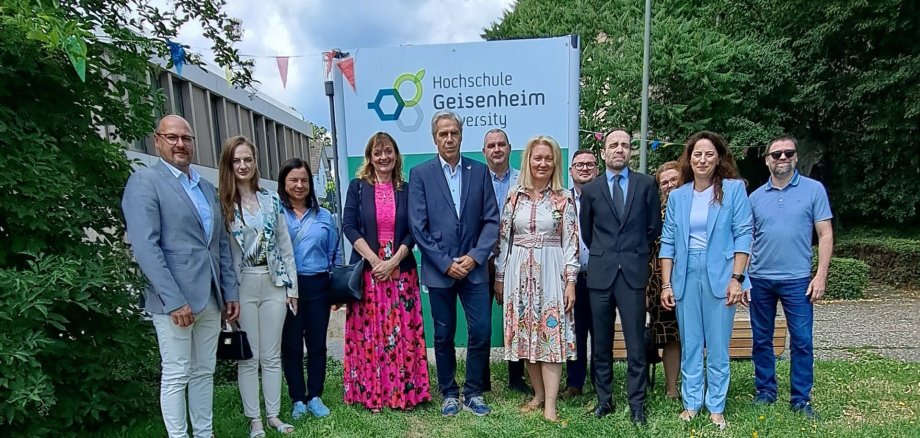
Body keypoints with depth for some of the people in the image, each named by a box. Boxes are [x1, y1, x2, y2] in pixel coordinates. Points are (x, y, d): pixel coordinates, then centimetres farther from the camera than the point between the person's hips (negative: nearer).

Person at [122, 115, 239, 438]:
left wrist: (231, 292, 10)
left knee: (204, 372, 14)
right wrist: (174, 300, -20)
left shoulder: (207, 188, 15)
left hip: (210, 298, 7)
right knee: (176, 375, 5)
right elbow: (145, 247, -15)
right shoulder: (144, 182, -6)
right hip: (174, 298, -6)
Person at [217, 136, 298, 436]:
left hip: (274, 283, 3)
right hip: (242, 286, -2)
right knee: (249, 357, 7)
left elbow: (285, 246, 8)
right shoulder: (222, 204, -3)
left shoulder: (271, 200, 6)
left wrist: (292, 286, 5)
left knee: (272, 355, 11)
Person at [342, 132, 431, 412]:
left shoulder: (406, 190, 6)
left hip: (401, 271, 1)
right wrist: (374, 260, -14)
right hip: (367, 270, -1)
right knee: (368, 333, 3)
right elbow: (349, 226, -5)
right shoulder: (358, 187, 3)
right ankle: (370, 392, 17)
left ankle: (404, 390, 18)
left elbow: (413, 231, 1)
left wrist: (393, 262, -12)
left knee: (402, 331, 4)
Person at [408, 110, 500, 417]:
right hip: (439, 270, -1)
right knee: (443, 336, 10)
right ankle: (449, 393, 28)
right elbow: (418, 227, -6)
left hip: (474, 266, 1)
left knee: (481, 332, 2)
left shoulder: (480, 171, 4)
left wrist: (475, 256, -10)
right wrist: (445, 263, -11)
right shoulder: (420, 174, -1)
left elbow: (491, 220, 2)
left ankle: (474, 392, 22)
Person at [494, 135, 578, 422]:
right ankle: (538, 395, 23)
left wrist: (571, 282, -7)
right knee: (525, 335, 8)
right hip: (519, 272, 3)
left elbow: (570, 243, -2)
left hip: (551, 272, -3)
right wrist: (499, 277, 6)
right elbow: (504, 239, 7)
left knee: (551, 334, -2)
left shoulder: (564, 198, -1)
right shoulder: (514, 196, 5)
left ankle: (550, 404, 5)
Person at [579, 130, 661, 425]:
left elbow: (654, 227, 9)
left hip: (633, 273, -1)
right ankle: (604, 399, 22)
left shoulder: (646, 184, 4)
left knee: (635, 343, 1)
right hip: (600, 273, 2)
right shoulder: (590, 189, 7)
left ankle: (637, 403, 14)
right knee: (601, 343, 9)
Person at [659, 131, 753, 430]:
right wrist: (666, 284, 1)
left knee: (717, 347, 5)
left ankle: (716, 407, 19)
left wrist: (737, 278, -11)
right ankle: (691, 404, 21)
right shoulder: (677, 196, 8)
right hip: (685, 277, 3)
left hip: (720, 277, -2)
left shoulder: (734, 189, 0)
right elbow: (668, 242, 6)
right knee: (689, 346, 9)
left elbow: (743, 235, -4)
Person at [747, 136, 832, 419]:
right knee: (761, 340, 11)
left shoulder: (814, 189, 1)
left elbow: (825, 235, -1)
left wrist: (821, 275, -7)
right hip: (760, 279, 3)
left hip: (797, 279, -2)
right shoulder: (756, 197, 7)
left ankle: (801, 399, 17)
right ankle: (765, 391, 25)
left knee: (802, 341, 2)